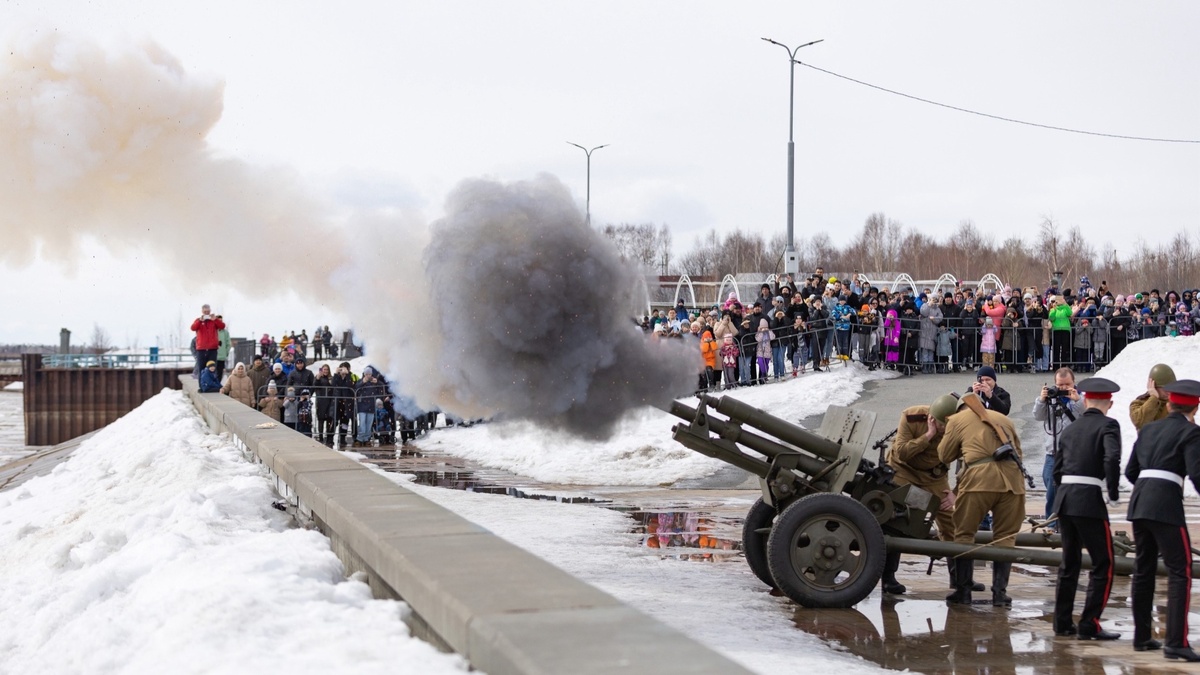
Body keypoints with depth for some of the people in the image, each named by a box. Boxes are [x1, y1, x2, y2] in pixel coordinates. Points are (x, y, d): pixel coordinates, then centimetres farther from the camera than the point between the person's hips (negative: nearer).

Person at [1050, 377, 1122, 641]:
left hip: (1064, 500, 7)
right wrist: (1113, 492, -9)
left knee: (1069, 562, 16)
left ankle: (1063, 622, 19)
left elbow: (1057, 469, 15)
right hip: (1090, 501, -6)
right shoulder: (1108, 425, -3)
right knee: (1103, 563, 1)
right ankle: (1089, 624, -4)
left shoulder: (1069, 430, 16)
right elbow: (1111, 458, -19)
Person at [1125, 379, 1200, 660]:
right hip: (1166, 506, -7)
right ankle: (1176, 643, -12)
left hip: (1139, 503, 7)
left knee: (1143, 570, 14)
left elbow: (1130, 471, 20)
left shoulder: (1148, 429, 17)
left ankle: (1141, 637, 20)